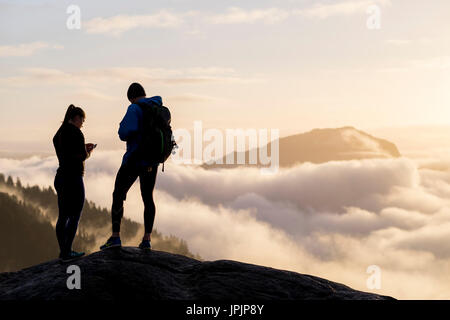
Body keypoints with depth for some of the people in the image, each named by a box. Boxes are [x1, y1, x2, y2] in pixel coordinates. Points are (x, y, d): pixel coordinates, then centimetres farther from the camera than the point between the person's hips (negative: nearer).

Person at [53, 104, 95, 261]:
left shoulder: (58, 134, 13)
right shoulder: (76, 132, -13)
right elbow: (82, 156, -15)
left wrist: (83, 148, 20)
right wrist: (88, 151, 6)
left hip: (60, 177, 9)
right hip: (73, 178, -9)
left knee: (63, 216, 12)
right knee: (75, 216, -2)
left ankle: (63, 251, 16)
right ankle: (66, 252, -3)